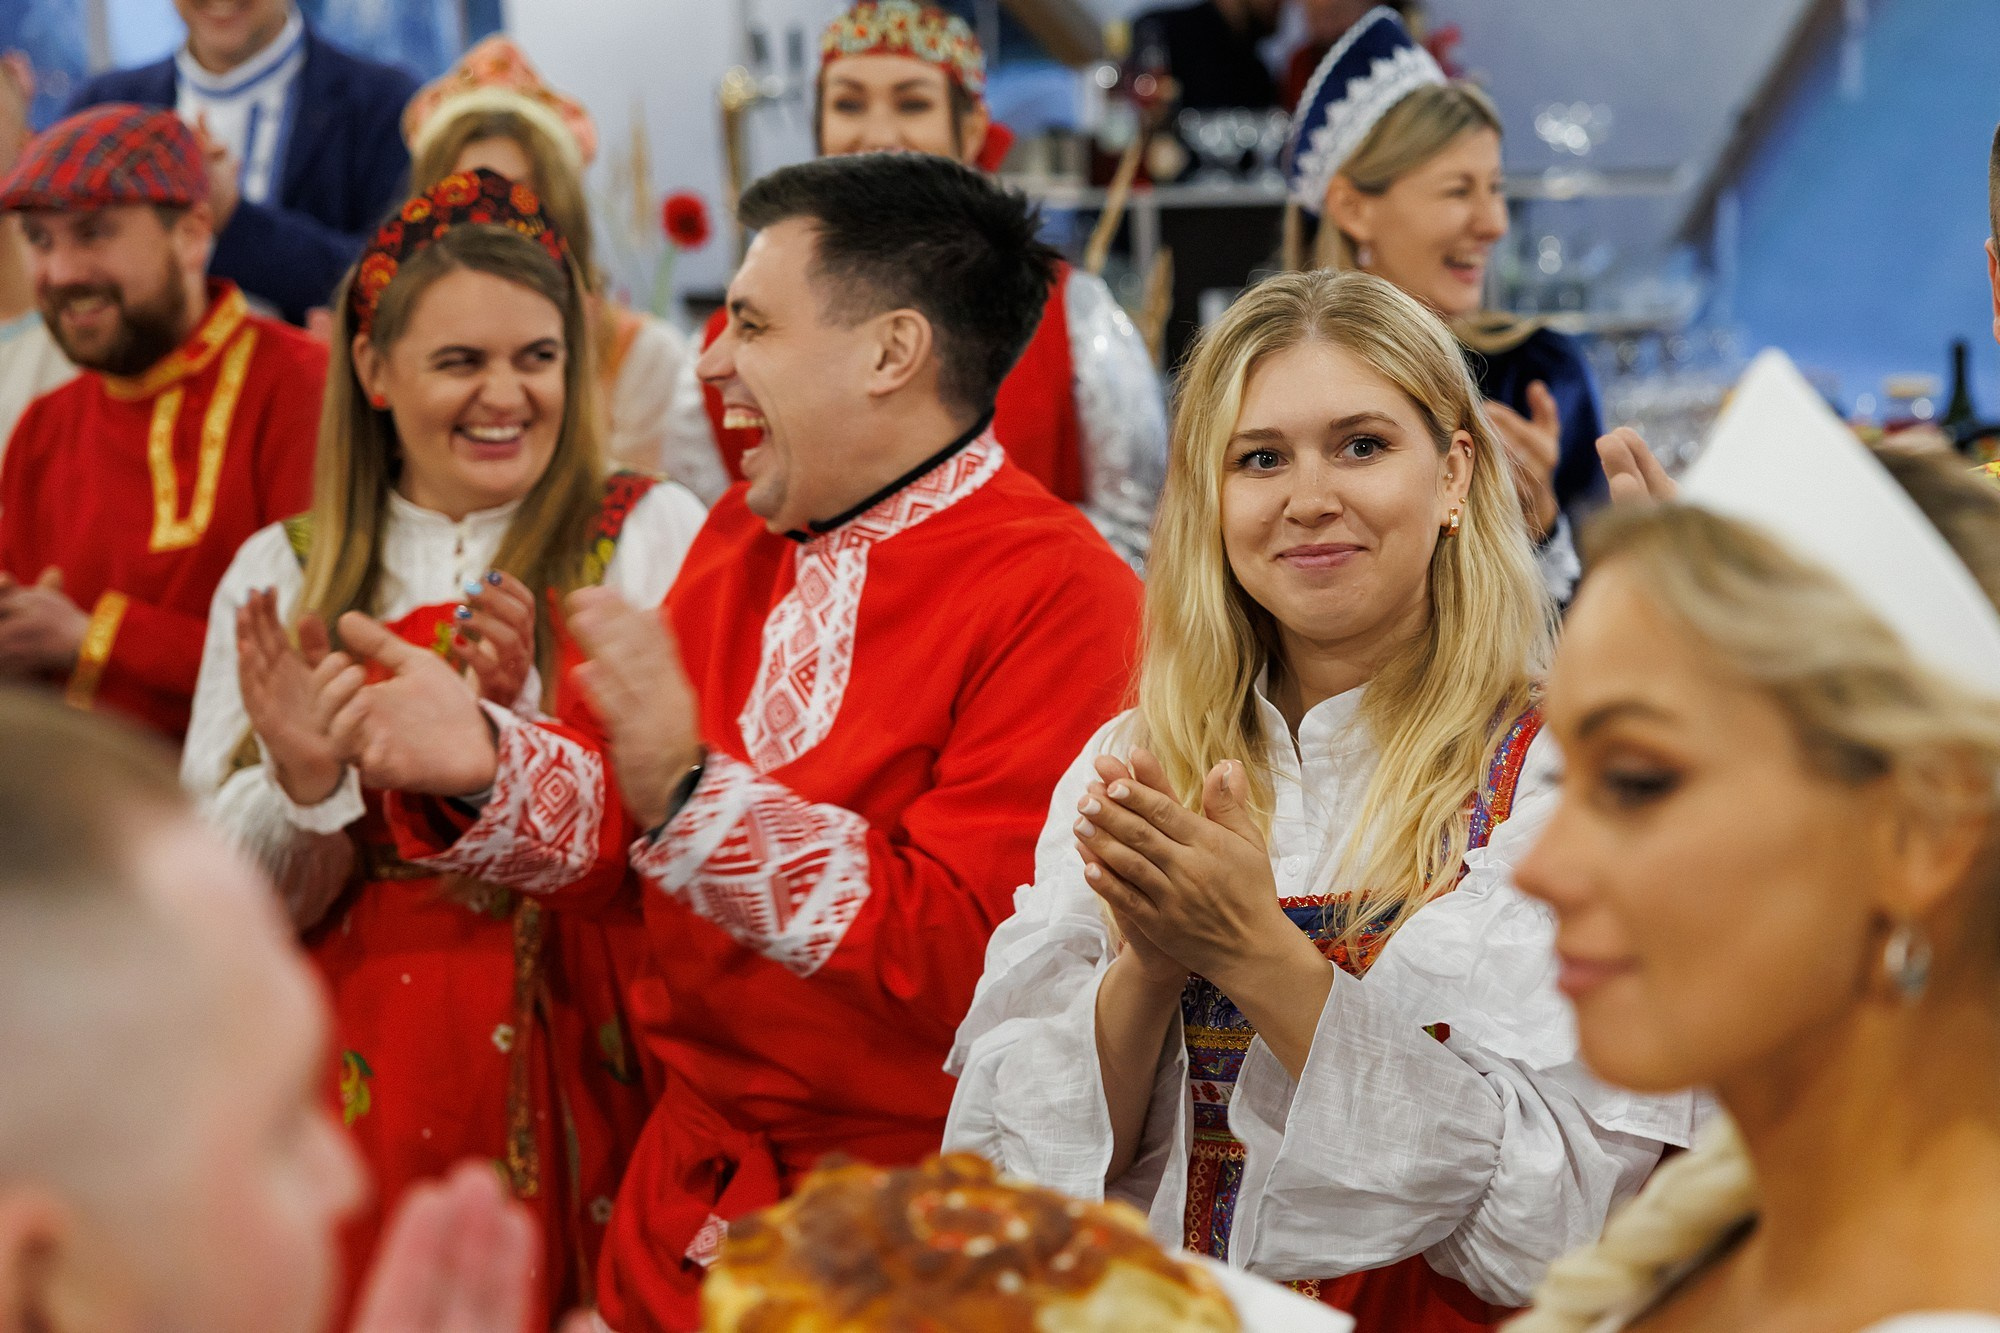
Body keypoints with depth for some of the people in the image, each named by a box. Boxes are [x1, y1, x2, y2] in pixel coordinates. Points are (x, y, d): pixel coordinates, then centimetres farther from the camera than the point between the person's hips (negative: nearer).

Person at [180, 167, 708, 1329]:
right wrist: (299, 784, -15)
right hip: (365, 1095, 2)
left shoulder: (653, 536, -2)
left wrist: (528, 711, -21)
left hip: (587, 1081, -2)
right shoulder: (281, 576, 4)